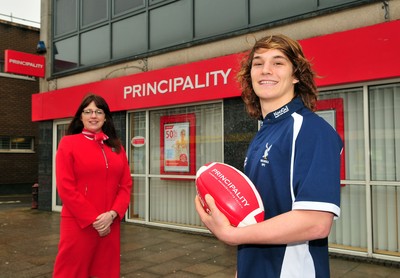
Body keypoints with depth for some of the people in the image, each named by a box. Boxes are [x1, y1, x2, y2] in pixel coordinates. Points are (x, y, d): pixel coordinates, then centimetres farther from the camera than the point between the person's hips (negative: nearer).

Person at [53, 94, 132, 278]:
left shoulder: (116, 147, 10)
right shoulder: (68, 143, -1)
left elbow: (126, 185, 7)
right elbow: (66, 188, -9)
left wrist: (112, 214, -9)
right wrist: (93, 219, -12)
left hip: (110, 224, 4)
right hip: (78, 224, -4)